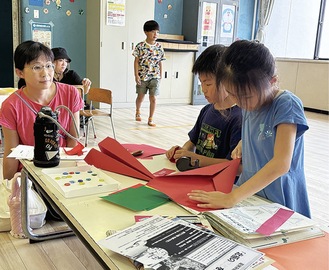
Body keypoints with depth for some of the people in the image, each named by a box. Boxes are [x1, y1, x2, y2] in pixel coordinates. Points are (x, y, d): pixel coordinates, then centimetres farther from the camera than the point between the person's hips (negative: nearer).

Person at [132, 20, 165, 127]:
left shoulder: (159, 47, 1)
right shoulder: (140, 46, -6)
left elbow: (160, 62, 6)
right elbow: (136, 61, -4)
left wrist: (160, 76, 7)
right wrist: (136, 75, -9)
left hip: (154, 77, 1)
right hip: (142, 76, -1)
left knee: (153, 98, -3)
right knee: (141, 96, 15)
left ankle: (150, 119, 9)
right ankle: (138, 112, 41)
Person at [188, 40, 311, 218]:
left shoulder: (286, 106, -20)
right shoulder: (249, 103, 0)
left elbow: (281, 164, -29)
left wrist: (232, 198, -33)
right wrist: (242, 145, -2)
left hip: (279, 200, -5)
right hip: (248, 192, 6)